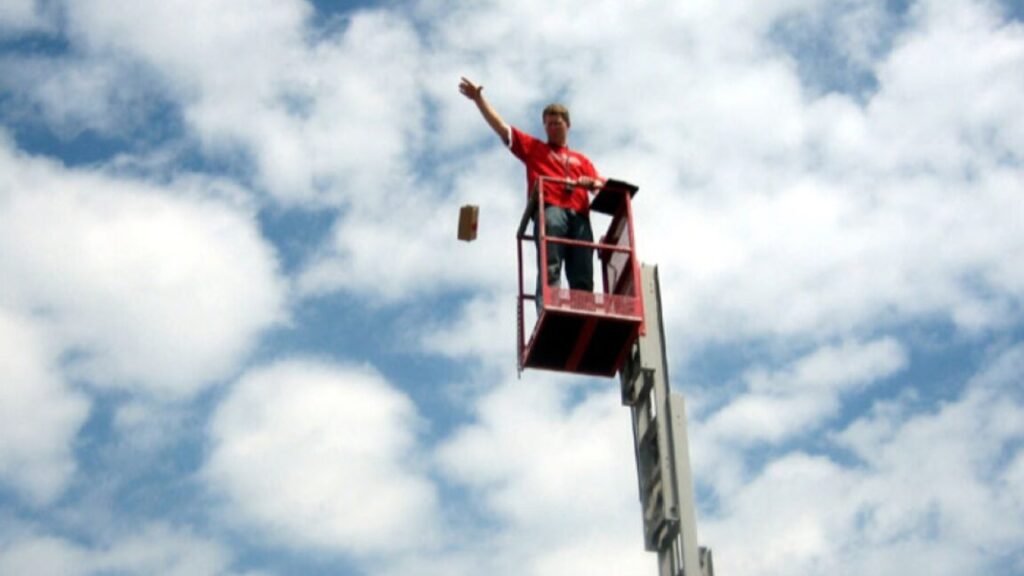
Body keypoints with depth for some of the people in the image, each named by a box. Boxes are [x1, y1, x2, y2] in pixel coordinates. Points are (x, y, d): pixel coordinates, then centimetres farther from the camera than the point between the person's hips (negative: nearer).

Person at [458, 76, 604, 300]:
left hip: (579, 216, 4)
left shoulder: (581, 160, 35)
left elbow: (600, 184, 21)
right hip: (550, 209, -4)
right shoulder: (533, 148, 27)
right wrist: (478, 99, 11)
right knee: (549, 268, -24)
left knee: (583, 279, -10)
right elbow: (501, 127, 20)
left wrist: (592, 183, -4)